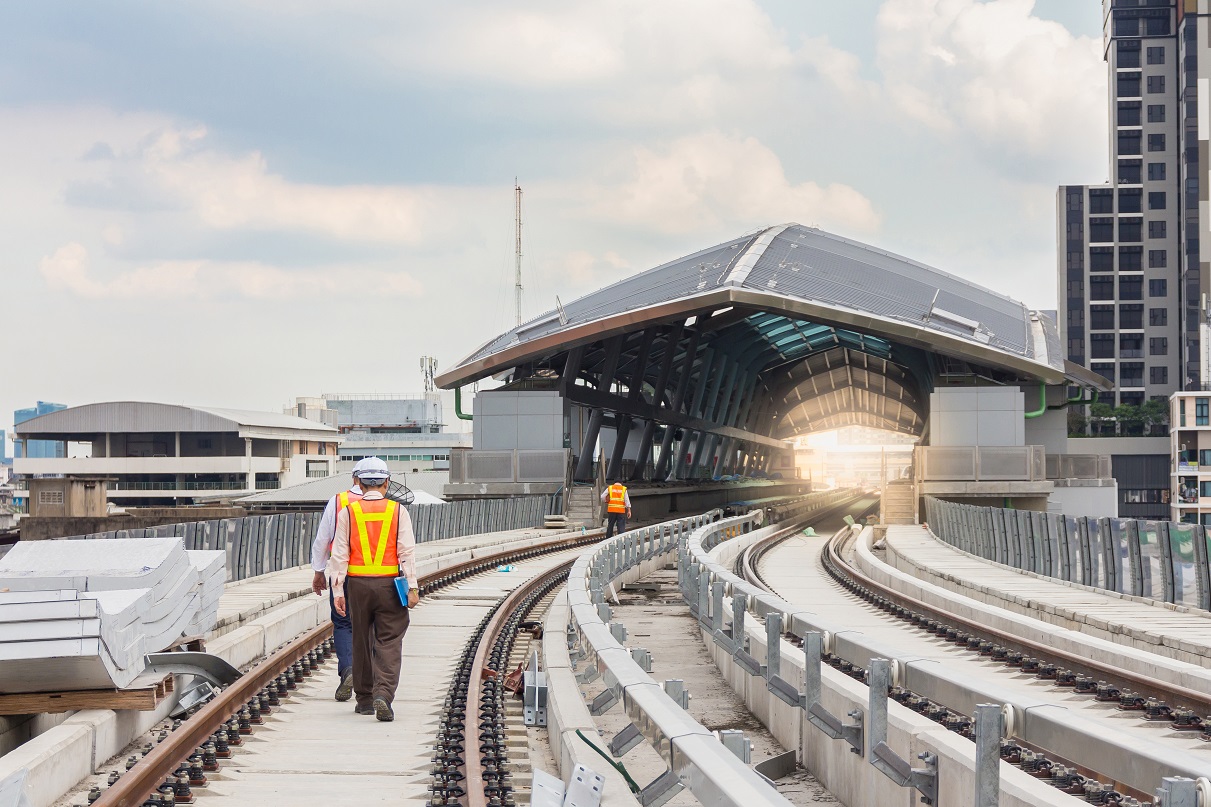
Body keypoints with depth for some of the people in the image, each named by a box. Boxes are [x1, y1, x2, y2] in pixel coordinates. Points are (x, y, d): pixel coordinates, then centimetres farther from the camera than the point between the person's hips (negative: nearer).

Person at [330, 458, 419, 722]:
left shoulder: (348, 512, 1)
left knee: (362, 641, 13)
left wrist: (337, 591, 2)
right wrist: (412, 587, -3)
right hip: (389, 584, -1)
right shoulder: (398, 511, -1)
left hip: (357, 584, 1)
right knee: (389, 643, 0)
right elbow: (407, 551, -5)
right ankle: (383, 695, -17)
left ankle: (364, 699, 20)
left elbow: (339, 554, -1)